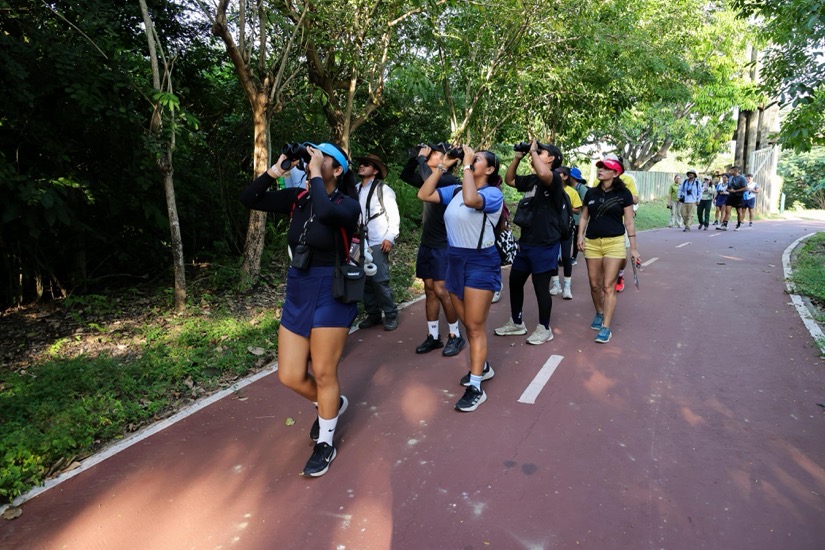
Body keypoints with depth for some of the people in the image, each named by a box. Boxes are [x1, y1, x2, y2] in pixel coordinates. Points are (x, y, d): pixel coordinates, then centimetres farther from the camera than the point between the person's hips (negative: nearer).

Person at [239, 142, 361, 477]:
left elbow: (325, 212, -35)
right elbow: (249, 199, 3)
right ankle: (332, 404, 40)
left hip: (331, 294, -5)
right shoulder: (298, 198, 4)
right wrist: (275, 170, -5)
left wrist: (315, 173, -23)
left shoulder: (347, 204, -11)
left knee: (323, 374, 6)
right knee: (290, 376, 9)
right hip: (297, 292, 6)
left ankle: (325, 444, 28)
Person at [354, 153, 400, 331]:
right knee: (365, 280, 7)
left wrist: (390, 238, -13)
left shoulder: (383, 189, -1)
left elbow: (394, 216, -5)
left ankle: (391, 315, 6)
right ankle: (373, 314, 20)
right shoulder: (355, 190, 13)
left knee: (380, 280, -8)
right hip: (360, 243, 5)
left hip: (378, 243, -5)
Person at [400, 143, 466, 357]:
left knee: (441, 290, -6)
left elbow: (428, 180, -31)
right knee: (429, 290, 10)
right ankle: (433, 336, 18)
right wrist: (416, 157, 4)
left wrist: (422, 158, -15)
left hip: (443, 246, -8)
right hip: (426, 244, 8)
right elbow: (406, 176, 20)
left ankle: (455, 335, 10)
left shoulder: (450, 181, -13)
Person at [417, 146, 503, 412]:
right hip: (455, 260, 7)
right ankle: (482, 366, 38)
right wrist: (443, 166, 0)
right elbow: (424, 194, 1)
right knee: (467, 323, 17)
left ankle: (475, 388, 6)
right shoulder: (455, 190, 7)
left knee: (475, 326, -3)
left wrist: (466, 165, -22)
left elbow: (471, 200, -33)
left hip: (480, 261, -7)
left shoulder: (493, 193, -11)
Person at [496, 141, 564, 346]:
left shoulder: (554, 179, -12)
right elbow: (508, 179, 23)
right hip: (526, 242, 8)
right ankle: (516, 323, 31)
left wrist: (533, 150, -19)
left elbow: (543, 174, -35)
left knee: (541, 286, 1)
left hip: (545, 244, -8)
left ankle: (544, 329, 18)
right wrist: (518, 157, 9)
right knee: (515, 281, 15)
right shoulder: (530, 179, 11)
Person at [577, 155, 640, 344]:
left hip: (614, 243, -4)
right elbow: (584, 217, 15)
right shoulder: (591, 192, 8)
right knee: (595, 285, 10)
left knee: (608, 286, -6)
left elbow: (629, 222, -1)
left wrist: (633, 248, -3)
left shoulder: (623, 193, -2)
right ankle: (599, 314, 35)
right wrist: (580, 236, 0)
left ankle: (605, 328, -1)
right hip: (592, 243, 4)